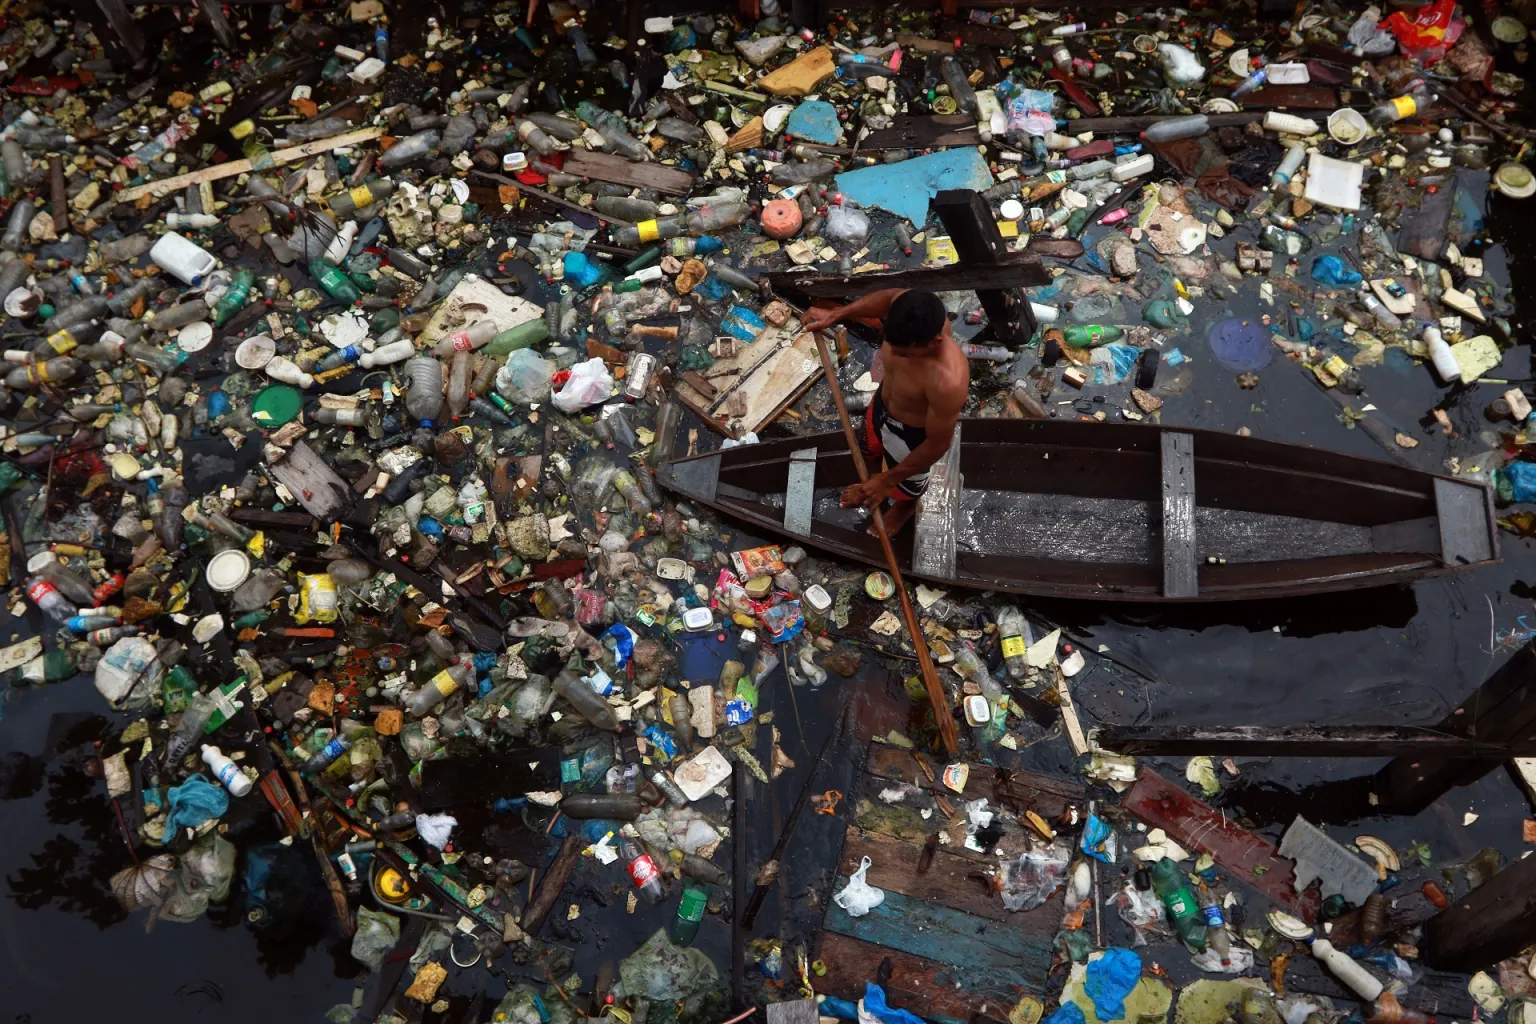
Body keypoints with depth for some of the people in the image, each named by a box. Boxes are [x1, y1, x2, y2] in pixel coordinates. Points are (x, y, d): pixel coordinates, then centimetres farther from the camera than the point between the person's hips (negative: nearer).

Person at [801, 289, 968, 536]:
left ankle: (905, 506, 66)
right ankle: (872, 486, 71)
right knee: (869, 449, 36)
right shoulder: (913, 313, -31)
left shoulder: (947, 382, -47)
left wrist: (888, 480, -20)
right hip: (883, 403, 5)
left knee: (907, 482, 30)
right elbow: (890, 296, -4)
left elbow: (937, 445, -30)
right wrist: (835, 315, -10)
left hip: (912, 434, -5)